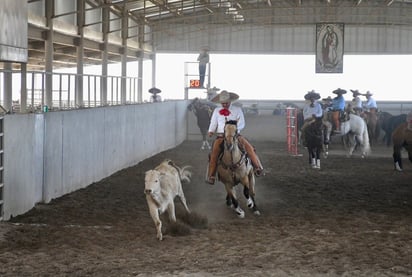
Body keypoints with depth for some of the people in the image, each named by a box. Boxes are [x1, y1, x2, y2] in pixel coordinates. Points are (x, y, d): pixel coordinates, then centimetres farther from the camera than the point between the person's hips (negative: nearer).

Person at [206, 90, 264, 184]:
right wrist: (211, 131, -7)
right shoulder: (217, 111, 12)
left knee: (249, 147, -20)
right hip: (221, 136, 0)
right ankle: (211, 176, -19)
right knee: (214, 152, -23)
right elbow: (213, 124, 15)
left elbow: (242, 124, -1)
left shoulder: (237, 110, 6)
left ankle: (258, 168, -16)